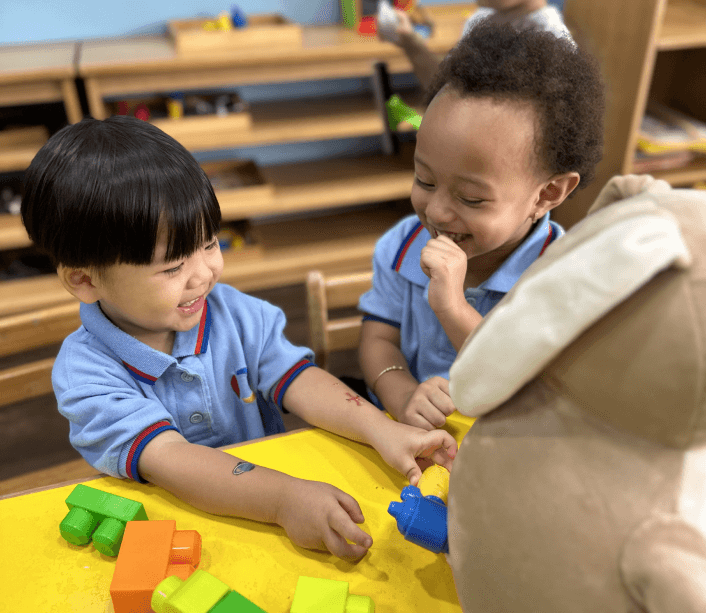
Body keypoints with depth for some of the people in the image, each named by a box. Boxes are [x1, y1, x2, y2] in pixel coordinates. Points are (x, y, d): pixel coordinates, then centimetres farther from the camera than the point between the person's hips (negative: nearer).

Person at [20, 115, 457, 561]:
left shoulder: (232, 312, -4)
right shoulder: (85, 373, -18)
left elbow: (295, 377, -9)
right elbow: (164, 458, -29)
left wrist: (380, 428, -25)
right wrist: (284, 499, -41)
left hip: (271, 473, 3)